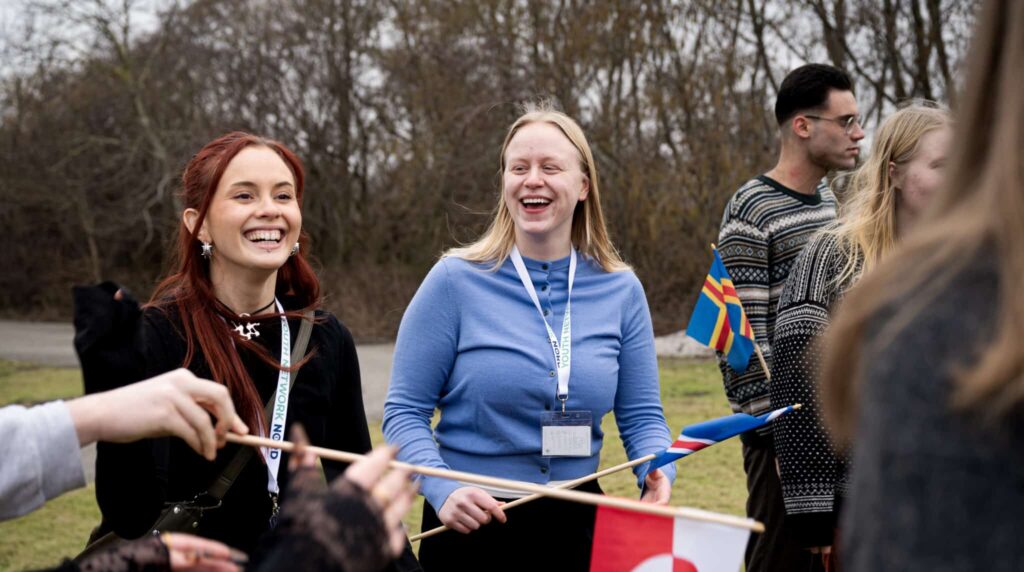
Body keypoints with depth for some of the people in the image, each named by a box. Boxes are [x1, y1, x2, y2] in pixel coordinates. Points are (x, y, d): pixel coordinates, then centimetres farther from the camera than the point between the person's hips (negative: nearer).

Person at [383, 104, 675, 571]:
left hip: (576, 526, 3)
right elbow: (405, 411, -7)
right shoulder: (456, 281, -8)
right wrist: (442, 489, -23)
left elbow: (641, 415, 4)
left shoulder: (620, 290, 0)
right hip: (470, 525, -3)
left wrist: (658, 475, -16)